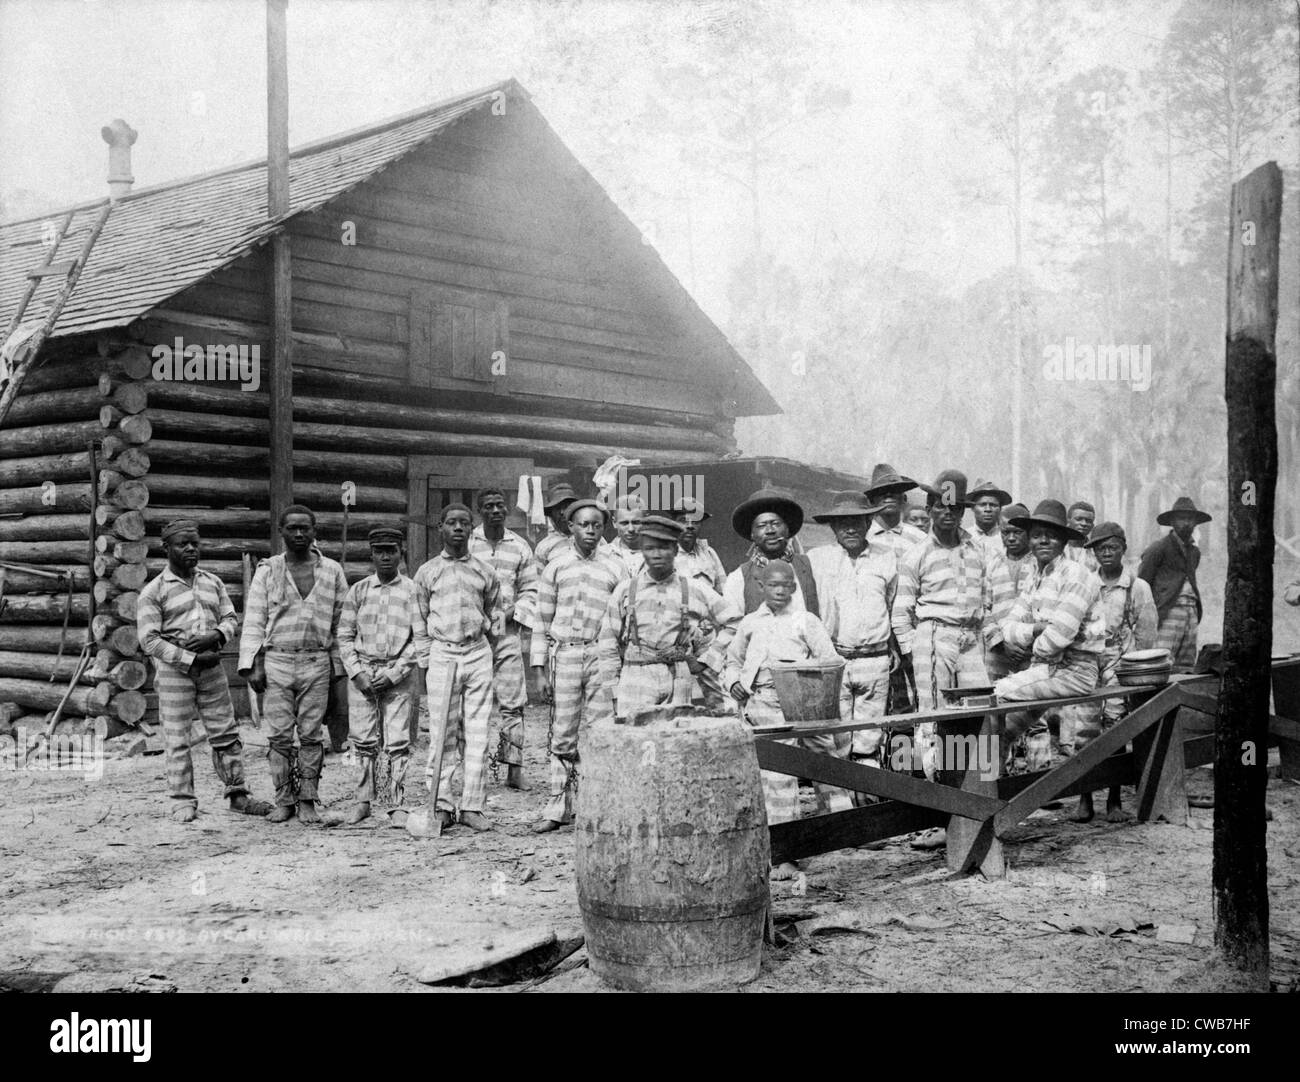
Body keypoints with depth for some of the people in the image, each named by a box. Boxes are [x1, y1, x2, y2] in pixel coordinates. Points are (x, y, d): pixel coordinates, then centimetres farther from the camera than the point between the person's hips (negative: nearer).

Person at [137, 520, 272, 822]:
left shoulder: (213, 583, 10)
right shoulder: (153, 592, -5)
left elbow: (231, 619, 12)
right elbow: (149, 640, -10)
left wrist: (214, 636, -12)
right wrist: (192, 659, -16)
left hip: (211, 667, 4)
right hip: (174, 671, -4)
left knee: (226, 734, 6)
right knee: (178, 739, -1)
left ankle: (238, 795, 14)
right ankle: (183, 803, 8)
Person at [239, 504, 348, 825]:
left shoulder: (332, 571, 8)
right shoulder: (268, 570, 7)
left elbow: (341, 621, 9)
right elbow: (254, 620, 5)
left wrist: (340, 666, 5)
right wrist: (251, 664, -3)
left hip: (316, 663, 0)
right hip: (276, 661, 0)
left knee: (311, 735, 1)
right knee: (279, 736, -1)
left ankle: (307, 801, 8)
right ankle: (283, 801, 8)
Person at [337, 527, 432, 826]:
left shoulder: (412, 591, 1)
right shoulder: (358, 591, 8)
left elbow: (421, 639, -2)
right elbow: (345, 636, 9)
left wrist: (394, 674, -10)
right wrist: (357, 673, -4)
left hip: (400, 672, -2)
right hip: (362, 671, 2)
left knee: (398, 742, -4)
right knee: (363, 740, 1)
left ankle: (397, 805, 3)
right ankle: (363, 801, 13)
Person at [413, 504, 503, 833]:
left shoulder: (485, 571, 10)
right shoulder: (427, 572, 7)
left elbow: (496, 616, 16)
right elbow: (419, 621, 11)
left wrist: (486, 654, 12)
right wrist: (422, 662, 9)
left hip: (478, 654, 1)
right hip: (442, 654, -1)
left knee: (477, 734, -1)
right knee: (442, 733, -2)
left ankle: (473, 807, 3)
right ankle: (441, 805, 3)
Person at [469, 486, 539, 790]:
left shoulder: (520, 547, 9)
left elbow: (530, 590, 13)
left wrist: (515, 612, -3)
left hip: (507, 631, 2)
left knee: (512, 703, 0)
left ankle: (514, 768, 5)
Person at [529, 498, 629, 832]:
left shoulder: (615, 568, 8)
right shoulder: (556, 566, 9)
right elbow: (542, 621, 9)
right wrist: (539, 669, 3)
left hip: (602, 656, 0)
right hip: (564, 654, 1)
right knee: (562, 734, 3)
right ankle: (559, 807, 11)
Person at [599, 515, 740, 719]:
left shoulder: (696, 591, 7)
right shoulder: (625, 590, 8)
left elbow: (733, 621, 13)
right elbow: (608, 644, 10)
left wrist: (706, 660, 7)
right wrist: (615, 693, 6)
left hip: (680, 681, 0)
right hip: (635, 679, 0)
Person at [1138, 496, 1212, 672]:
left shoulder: (1195, 552, 20)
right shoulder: (1160, 548, -3)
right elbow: (1142, 583, -3)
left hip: (1191, 611, 7)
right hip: (1168, 612, -7)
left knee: (1186, 668, 4)